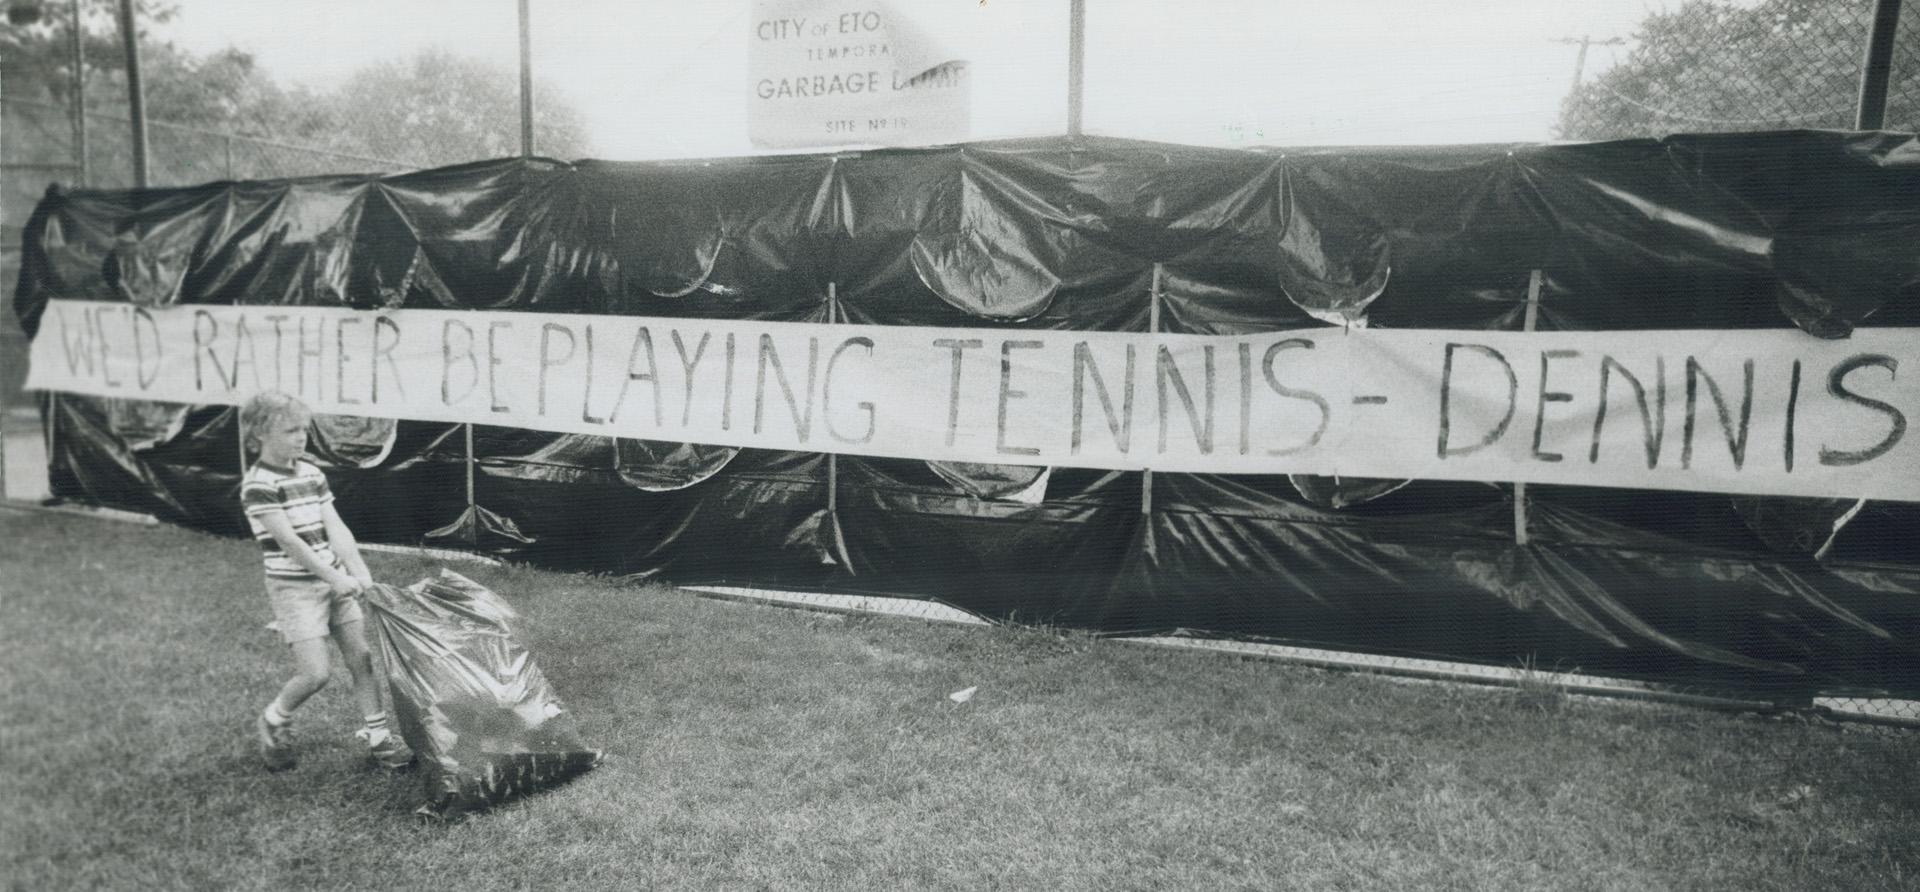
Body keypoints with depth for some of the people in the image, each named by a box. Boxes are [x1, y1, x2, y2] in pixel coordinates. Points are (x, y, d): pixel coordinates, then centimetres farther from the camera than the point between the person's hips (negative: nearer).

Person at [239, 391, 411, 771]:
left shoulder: (311, 473, 8)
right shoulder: (258, 483, -13)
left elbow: (336, 528, 3)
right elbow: (289, 541, -18)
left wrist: (361, 574, -8)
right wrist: (336, 578, -21)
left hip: (335, 580, 6)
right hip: (294, 587, -6)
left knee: (362, 657, 4)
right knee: (315, 673, -10)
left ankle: (377, 735, 13)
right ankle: (273, 721, 19)